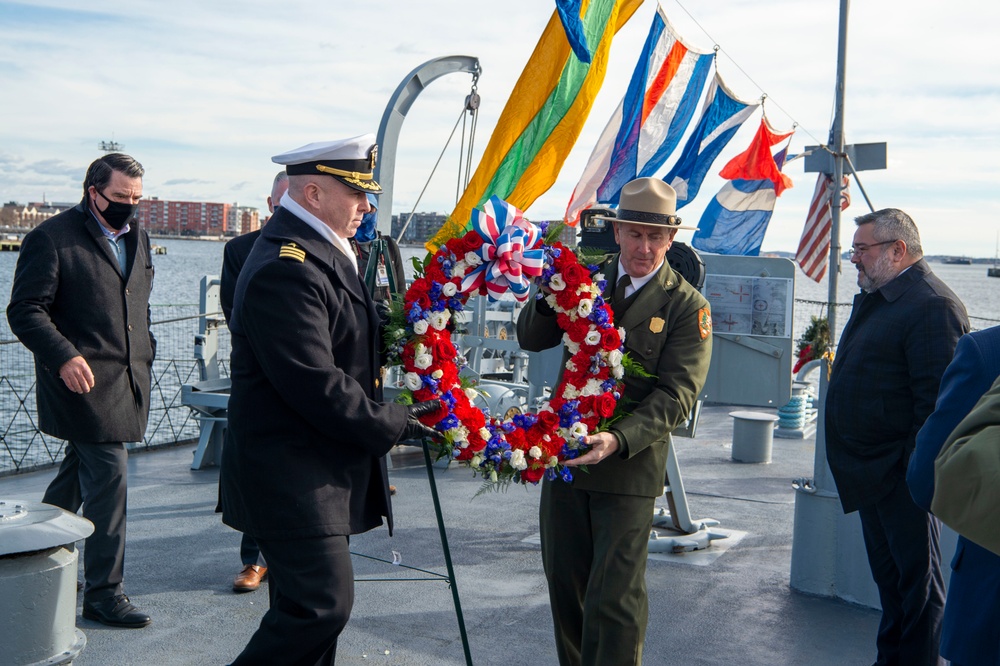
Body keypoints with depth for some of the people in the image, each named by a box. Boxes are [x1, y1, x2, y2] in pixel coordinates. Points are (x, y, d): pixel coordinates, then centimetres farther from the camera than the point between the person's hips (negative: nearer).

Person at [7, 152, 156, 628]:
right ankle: (103, 592, 1)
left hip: (126, 381, 8)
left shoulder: (136, 237, 15)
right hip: (84, 380, -8)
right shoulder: (52, 238, -9)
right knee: (108, 478, -9)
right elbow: (25, 310, -12)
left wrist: (145, 354, 16)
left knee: (80, 473, 19)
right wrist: (64, 356, -25)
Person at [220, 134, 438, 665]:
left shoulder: (319, 253, 14)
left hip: (319, 471, 11)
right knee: (322, 603, -11)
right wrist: (394, 424, -14)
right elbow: (316, 386, -25)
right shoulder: (285, 268, -21)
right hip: (292, 477, -11)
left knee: (308, 604, 17)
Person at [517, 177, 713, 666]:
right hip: (564, 454, 4)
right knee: (564, 584, 14)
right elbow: (530, 339, 3)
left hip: (630, 466, -4)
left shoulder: (687, 306, -5)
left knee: (614, 598, -3)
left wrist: (618, 440, -28)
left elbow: (675, 395, -13)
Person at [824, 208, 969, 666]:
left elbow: (938, 401, -23)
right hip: (872, 473, 10)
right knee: (888, 575, 20)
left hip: (900, 475, -10)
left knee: (916, 578, 3)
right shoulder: (877, 298, 14)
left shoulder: (932, 306, -18)